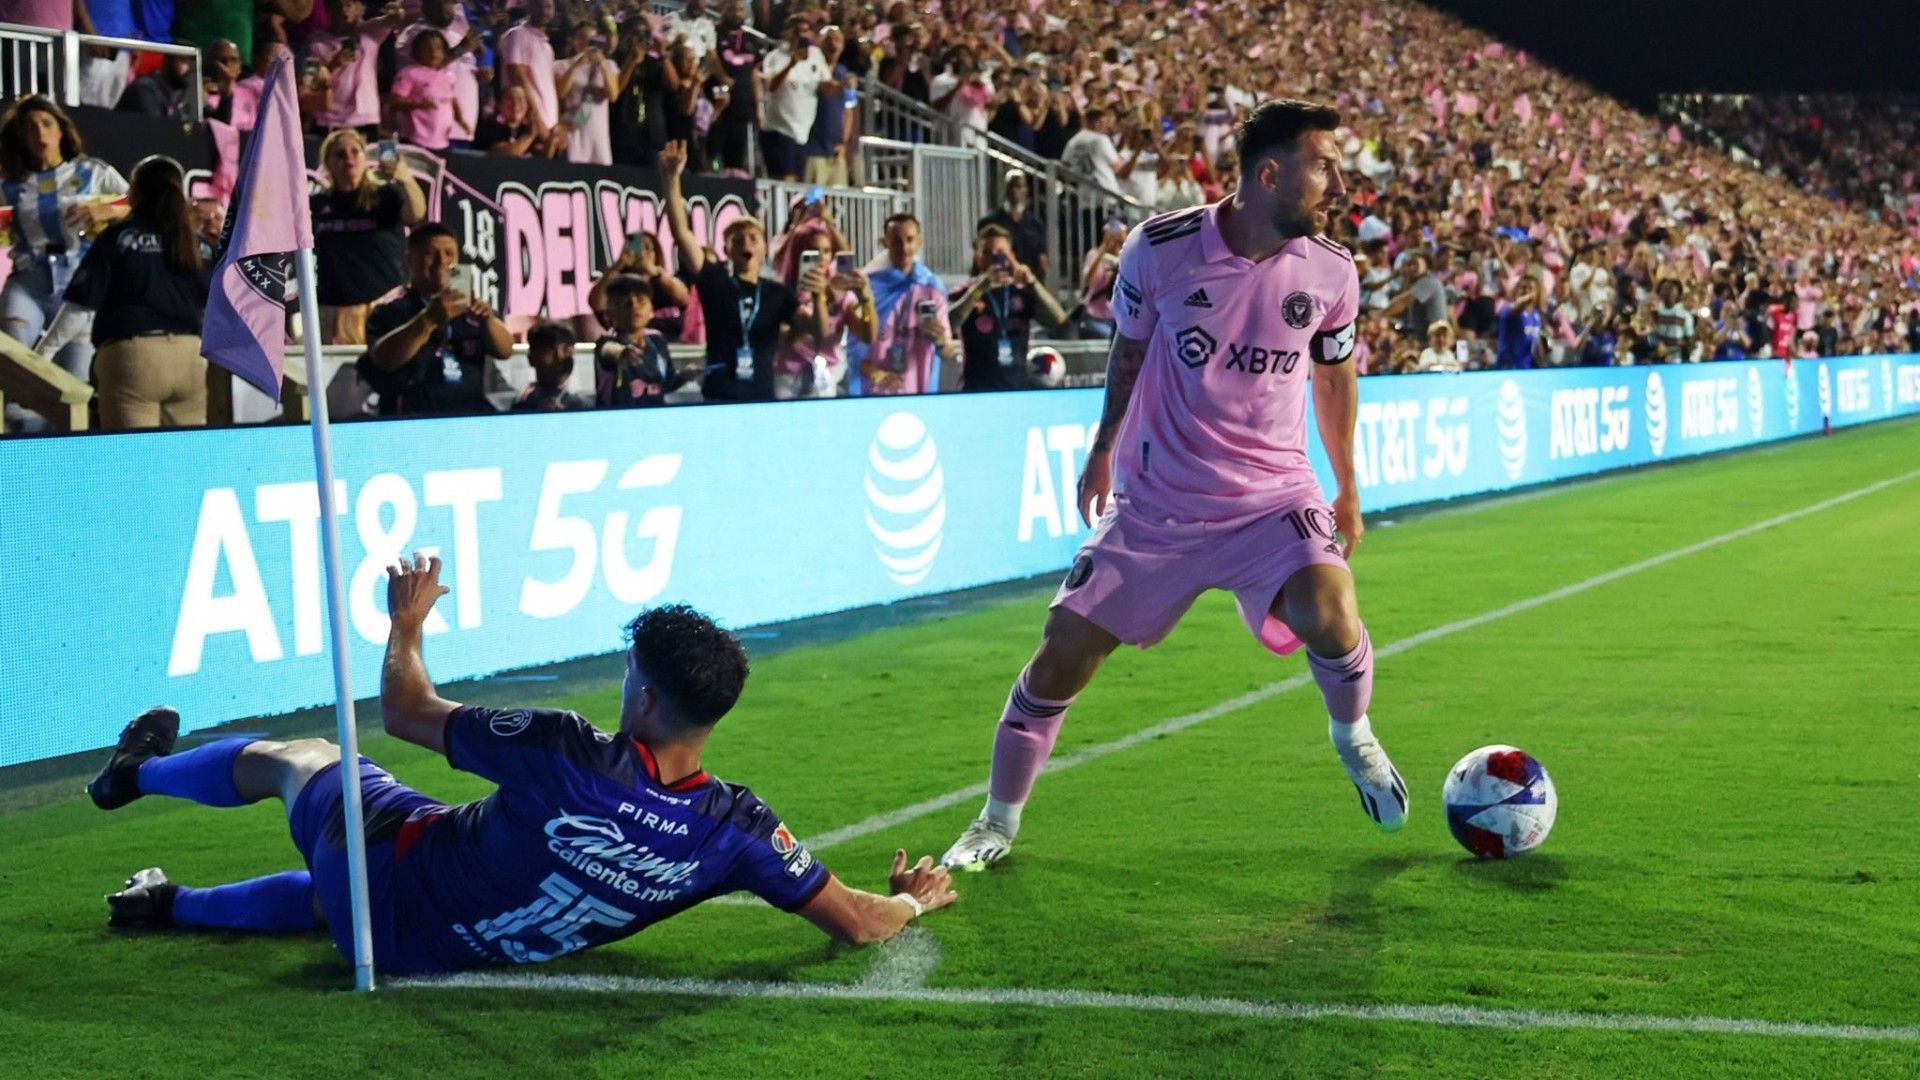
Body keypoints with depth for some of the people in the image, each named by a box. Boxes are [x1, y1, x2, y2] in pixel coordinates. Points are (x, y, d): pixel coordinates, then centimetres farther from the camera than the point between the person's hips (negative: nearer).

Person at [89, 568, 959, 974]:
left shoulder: (568, 756, -33)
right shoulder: (738, 831, -26)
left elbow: (406, 714, -18)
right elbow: (857, 923, -17)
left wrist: (406, 624, 2)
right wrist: (916, 901, 6)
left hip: (395, 865, -3)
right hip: (439, 944, 3)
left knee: (293, 756, 28)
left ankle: (140, 771, 56)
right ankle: (173, 906, 58)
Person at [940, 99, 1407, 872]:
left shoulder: (1329, 272, -7)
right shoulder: (1161, 248, -13)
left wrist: (1347, 488, 18)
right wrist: (1102, 449, 17)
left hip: (1272, 494, 1)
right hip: (1154, 498, 0)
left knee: (1329, 617, -25)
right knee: (1062, 655, -1)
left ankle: (1352, 735, 9)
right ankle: (998, 824, 19)